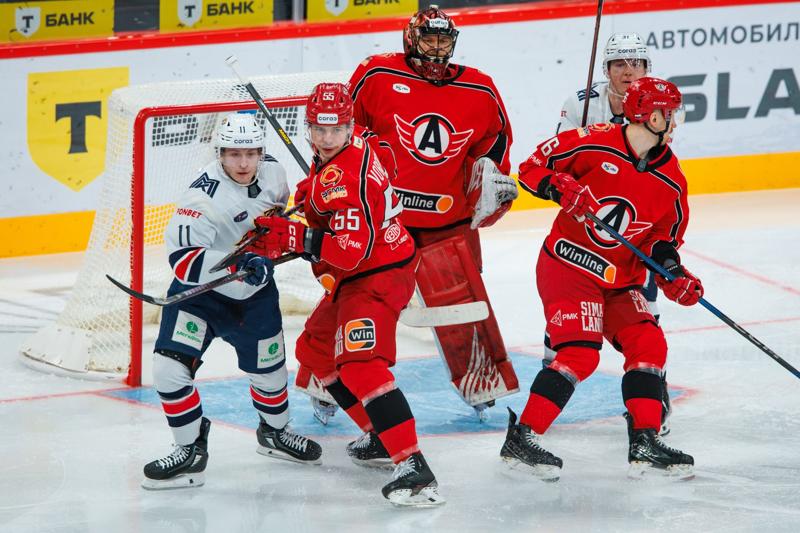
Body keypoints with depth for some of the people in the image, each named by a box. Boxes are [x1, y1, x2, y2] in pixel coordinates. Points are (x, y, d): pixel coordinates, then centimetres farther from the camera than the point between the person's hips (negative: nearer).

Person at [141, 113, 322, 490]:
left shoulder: (271, 172, -8)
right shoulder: (205, 197, -29)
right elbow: (182, 258, -37)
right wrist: (235, 264, -45)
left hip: (255, 292, 5)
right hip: (200, 289, -5)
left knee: (269, 368, 14)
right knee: (170, 367, -18)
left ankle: (274, 431, 45)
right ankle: (190, 450, -1)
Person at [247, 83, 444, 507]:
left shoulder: (344, 176, -26)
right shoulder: (359, 141, 4)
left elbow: (353, 249, -33)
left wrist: (292, 237, -35)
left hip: (377, 277, -11)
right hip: (353, 278, 11)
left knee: (359, 364, -26)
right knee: (315, 350, 22)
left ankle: (414, 469, -35)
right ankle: (383, 436, 26)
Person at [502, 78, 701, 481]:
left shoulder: (671, 180, 2)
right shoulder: (594, 144, -14)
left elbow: (666, 234, 11)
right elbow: (532, 168, -8)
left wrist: (671, 269, -8)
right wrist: (560, 187, -27)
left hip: (620, 280, 7)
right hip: (568, 263, -7)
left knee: (648, 344, -4)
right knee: (580, 353, -18)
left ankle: (645, 442, 3)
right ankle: (521, 439, -15)